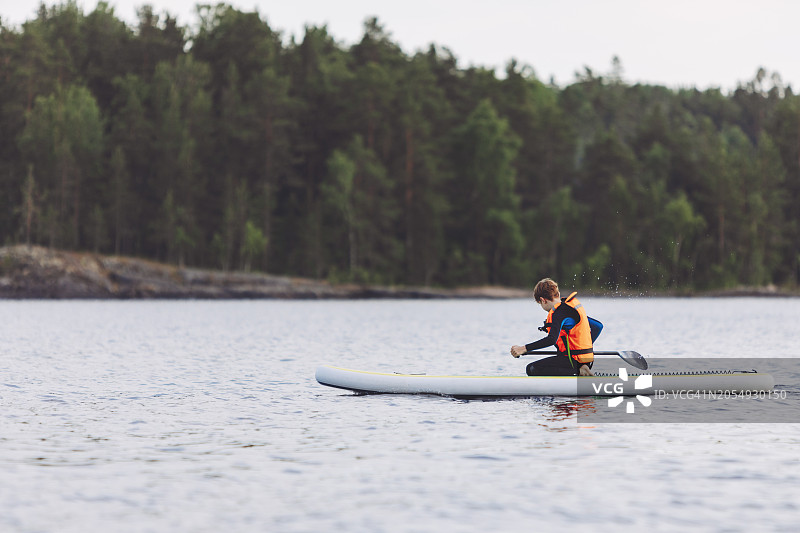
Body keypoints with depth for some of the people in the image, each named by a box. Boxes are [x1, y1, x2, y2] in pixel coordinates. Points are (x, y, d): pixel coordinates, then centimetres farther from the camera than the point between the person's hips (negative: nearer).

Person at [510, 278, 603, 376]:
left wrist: (524, 349, -30)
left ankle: (577, 372, -18)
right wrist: (586, 347, 30)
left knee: (532, 369, -17)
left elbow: (551, 339, -29)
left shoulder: (559, 312, -14)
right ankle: (580, 369, 5)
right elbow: (598, 326, 22)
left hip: (573, 360, -9)